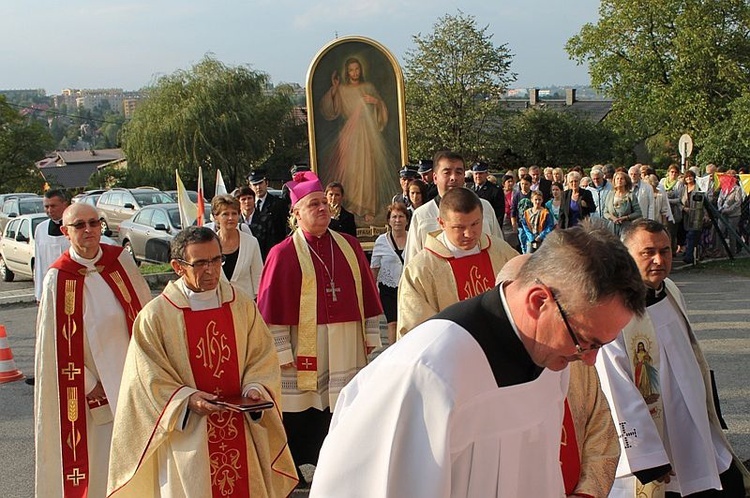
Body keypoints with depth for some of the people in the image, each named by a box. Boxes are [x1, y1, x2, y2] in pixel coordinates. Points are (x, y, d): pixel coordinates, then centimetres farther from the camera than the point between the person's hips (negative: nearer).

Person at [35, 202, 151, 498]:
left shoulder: (121, 260, -2)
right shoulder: (58, 278, -10)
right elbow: (58, 345, -8)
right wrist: (90, 387, -10)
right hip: (93, 389, -3)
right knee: (100, 458, 5)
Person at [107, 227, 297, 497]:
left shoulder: (242, 305, 3)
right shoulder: (155, 316, -7)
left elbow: (263, 358, 8)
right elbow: (149, 381, -5)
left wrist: (255, 388, -11)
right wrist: (187, 400, -18)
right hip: (187, 440, -3)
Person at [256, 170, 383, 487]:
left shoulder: (349, 246, 8)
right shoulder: (283, 254, -5)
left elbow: (367, 294, 12)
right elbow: (272, 308, -6)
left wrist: (371, 336, 9)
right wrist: (282, 353, -9)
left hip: (347, 351, 4)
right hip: (304, 357, -4)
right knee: (301, 424, 3)